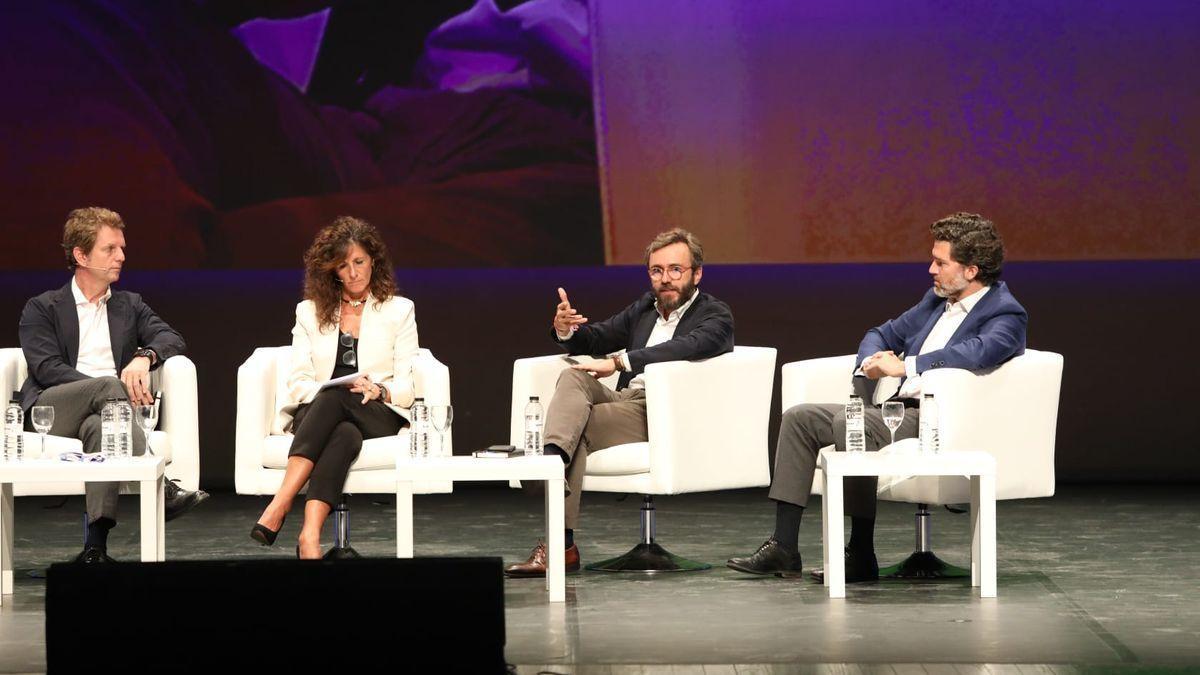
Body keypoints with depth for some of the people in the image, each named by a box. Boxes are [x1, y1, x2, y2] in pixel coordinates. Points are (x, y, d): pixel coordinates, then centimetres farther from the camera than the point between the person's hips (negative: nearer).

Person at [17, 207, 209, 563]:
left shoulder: (130, 305, 26)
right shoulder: (42, 309, 15)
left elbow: (172, 338, 10)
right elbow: (46, 369, -2)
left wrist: (144, 357, -15)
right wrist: (113, 388, -15)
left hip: (101, 413, 2)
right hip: (49, 411, -2)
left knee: (100, 428, -37)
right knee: (108, 384, -33)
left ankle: (96, 546, -50)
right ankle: (160, 488, -38)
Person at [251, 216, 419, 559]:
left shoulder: (398, 310, 15)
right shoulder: (310, 312, 19)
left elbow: (408, 386, 7)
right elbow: (298, 381, 8)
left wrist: (380, 390, -15)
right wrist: (327, 391, -13)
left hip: (379, 415, -1)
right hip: (316, 411, 1)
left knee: (334, 398, -38)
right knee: (343, 434, -38)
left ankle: (280, 506, -52)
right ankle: (310, 539, -57)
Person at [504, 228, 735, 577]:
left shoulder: (716, 315, -1)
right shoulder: (645, 307, 23)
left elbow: (688, 347, -24)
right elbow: (596, 339, 26)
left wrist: (620, 361, -29)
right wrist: (567, 330, 0)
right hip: (627, 401, 6)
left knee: (576, 427, -25)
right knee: (572, 376, -23)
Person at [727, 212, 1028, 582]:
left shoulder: (1006, 314, -8)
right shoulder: (937, 299, 19)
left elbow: (980, 350, -30)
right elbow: (882, 335, 26)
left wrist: (906, 365, -27)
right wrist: (871, 362, 2)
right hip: (899, 409, 9)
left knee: (850, 422, -31)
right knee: (799, 418, 2)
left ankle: (861, 556, -20)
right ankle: (783, 548, -1)